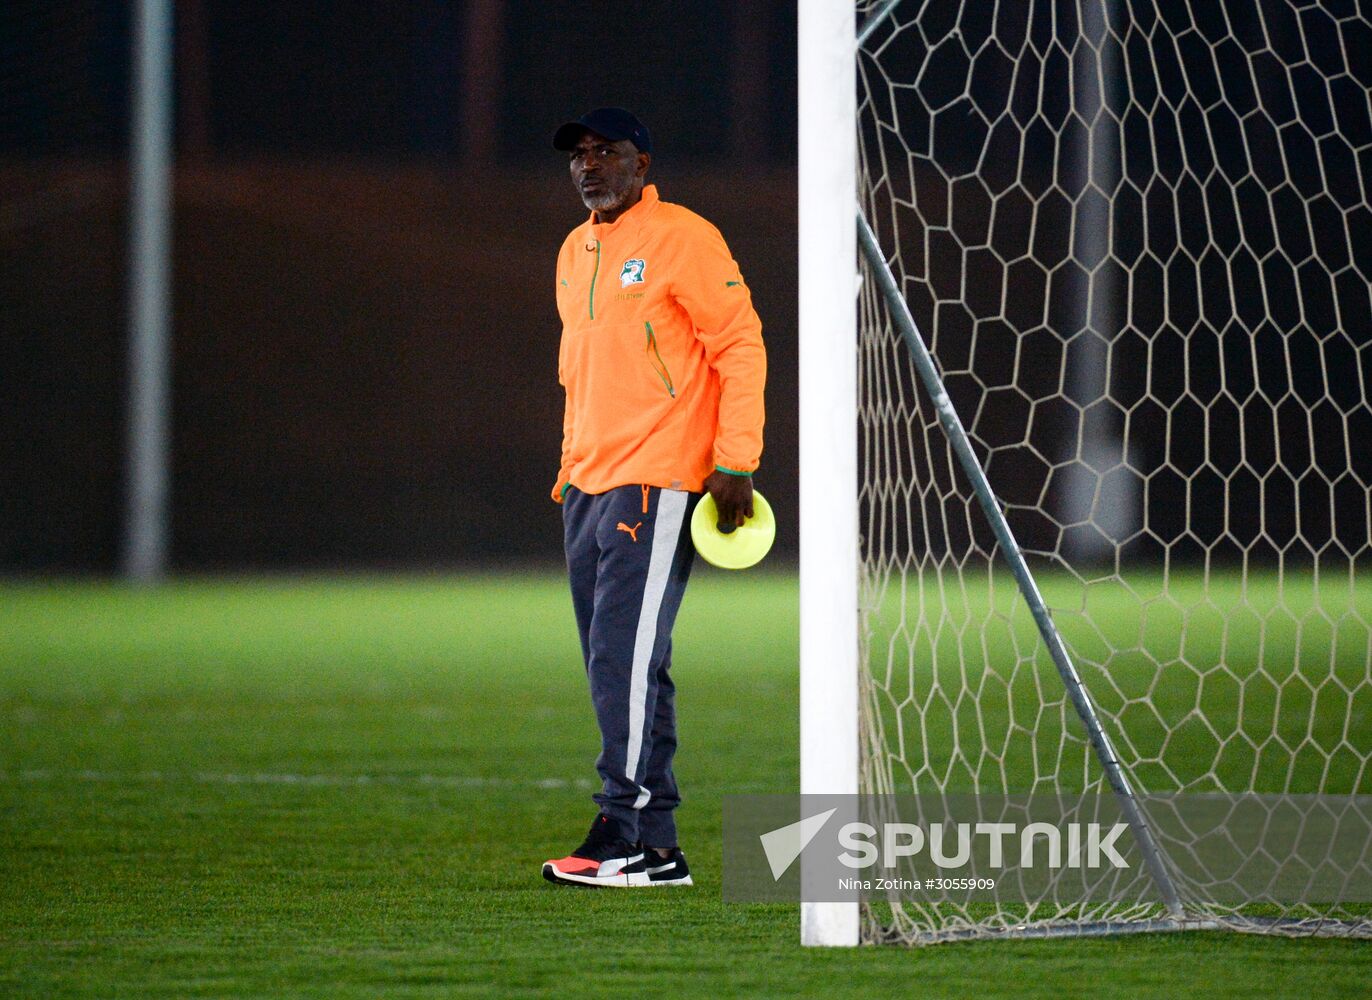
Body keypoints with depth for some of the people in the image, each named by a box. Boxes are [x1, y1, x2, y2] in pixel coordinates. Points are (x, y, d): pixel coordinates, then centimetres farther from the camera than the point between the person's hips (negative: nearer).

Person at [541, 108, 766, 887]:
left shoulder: (683, 239, -6)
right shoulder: (576, 253, 18)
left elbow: (741, 347, -9)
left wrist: (735, 463, -15)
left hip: (657, 485, -8)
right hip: (587, 491, 8)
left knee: (626, 655, -14)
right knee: (615, 667, 6)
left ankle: (624, 836, -14)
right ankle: (659, 849, 8)